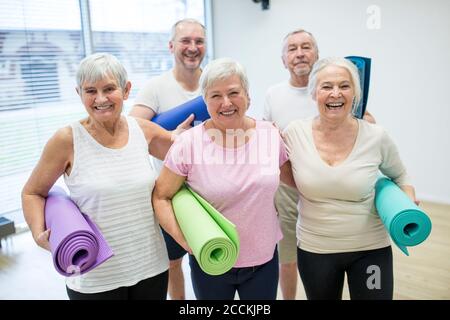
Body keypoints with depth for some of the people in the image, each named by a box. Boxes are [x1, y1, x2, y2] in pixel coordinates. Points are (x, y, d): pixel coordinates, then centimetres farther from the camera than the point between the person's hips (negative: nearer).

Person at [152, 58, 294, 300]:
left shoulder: (271, 134, -6)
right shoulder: (189, 143, -15)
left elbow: (293, 178, 11)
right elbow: (161, 197, -8)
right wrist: (184, 239, -18)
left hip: (264, 257, 3)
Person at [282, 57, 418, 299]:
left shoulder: (376, 137, -11)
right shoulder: (294, 133, -10)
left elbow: (399, 176, 8)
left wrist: (409, 203, -10)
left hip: (371, 249, -1)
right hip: (313, 249, 1)